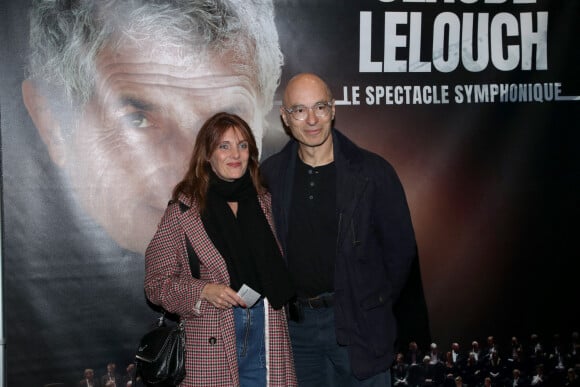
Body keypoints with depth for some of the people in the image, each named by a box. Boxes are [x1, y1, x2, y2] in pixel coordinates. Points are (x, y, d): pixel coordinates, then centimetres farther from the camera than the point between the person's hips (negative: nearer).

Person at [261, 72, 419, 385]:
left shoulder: (373, 172, -6)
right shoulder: (269, 174, 1)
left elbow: (401, 248, 0)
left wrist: (374, 306, 2)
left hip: (358, 326, -2)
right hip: (294, 323, 3)